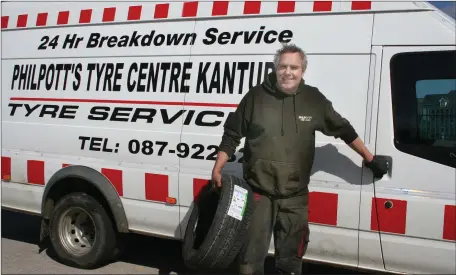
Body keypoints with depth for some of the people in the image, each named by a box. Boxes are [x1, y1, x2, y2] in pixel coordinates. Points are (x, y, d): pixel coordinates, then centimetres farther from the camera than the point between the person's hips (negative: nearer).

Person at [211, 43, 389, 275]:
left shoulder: (313, 99, 0)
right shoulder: (256, 96, -4)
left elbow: (343, 130, 12)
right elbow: (231, 136, 4)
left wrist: (370, 159, 16)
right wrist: (217, 169, 0)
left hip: (295, 196, 2)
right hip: (258, 192, -1)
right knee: (252, 256, 6)